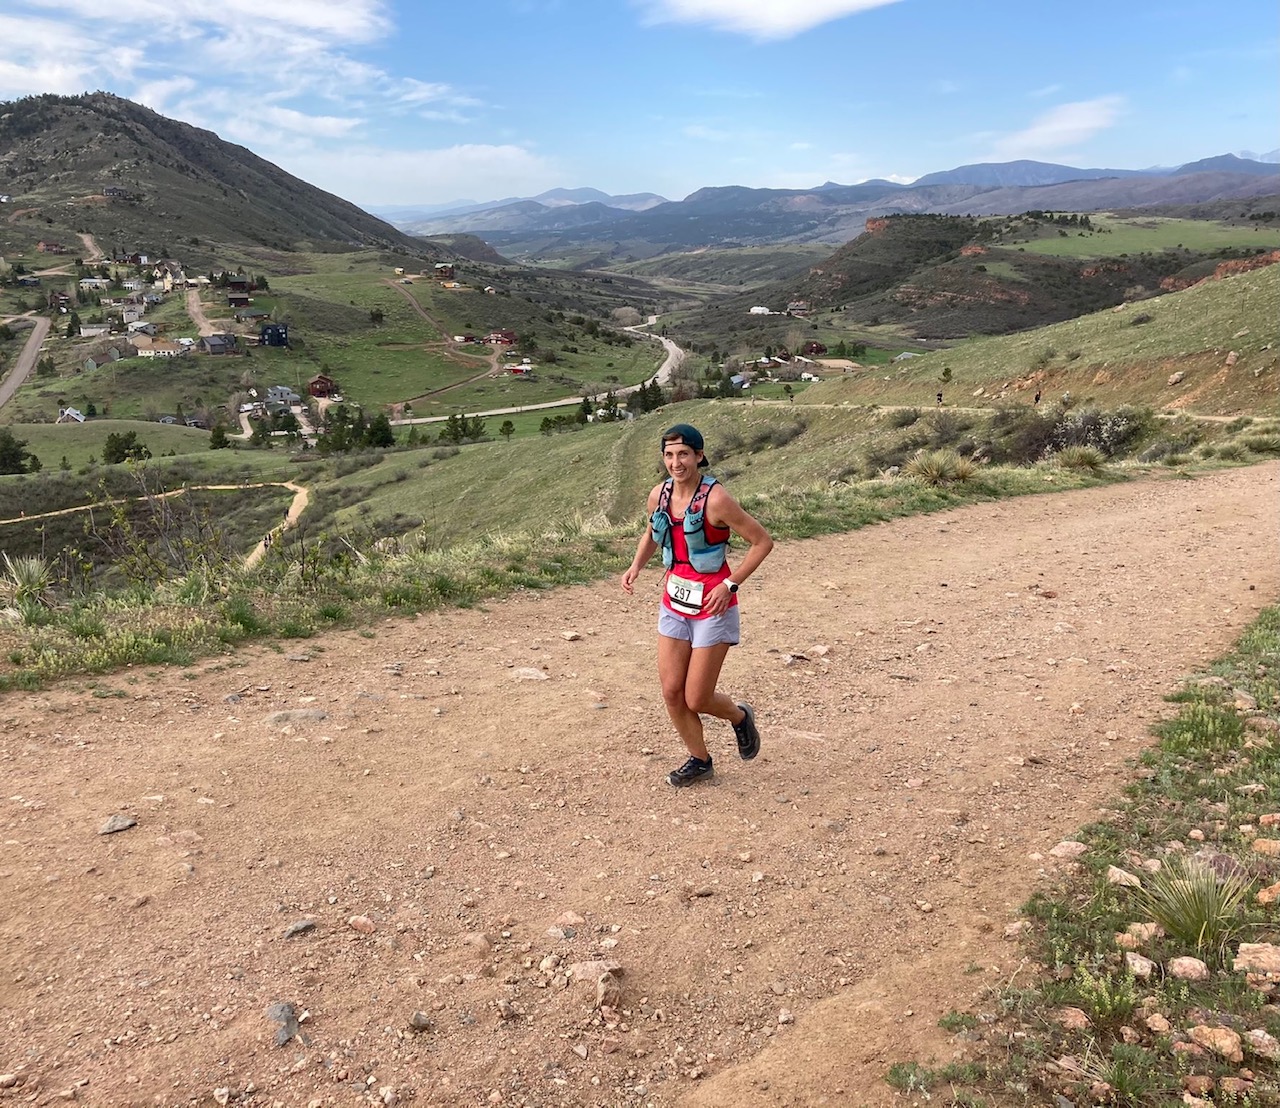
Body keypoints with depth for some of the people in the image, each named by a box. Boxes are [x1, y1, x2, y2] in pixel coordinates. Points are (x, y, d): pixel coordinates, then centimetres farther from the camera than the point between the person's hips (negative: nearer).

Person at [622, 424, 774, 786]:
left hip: (712, 608, -6)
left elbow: (762, 541, -14)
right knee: (671, 692, 6)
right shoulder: (659, 495, -1)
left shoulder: (715, 499, -20)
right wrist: (636, 566, 1)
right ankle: (699, 760, 28)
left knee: (696, 699, -2)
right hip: (674, 603, 6)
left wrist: (730, 585, -21)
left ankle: (739, 717, 32)